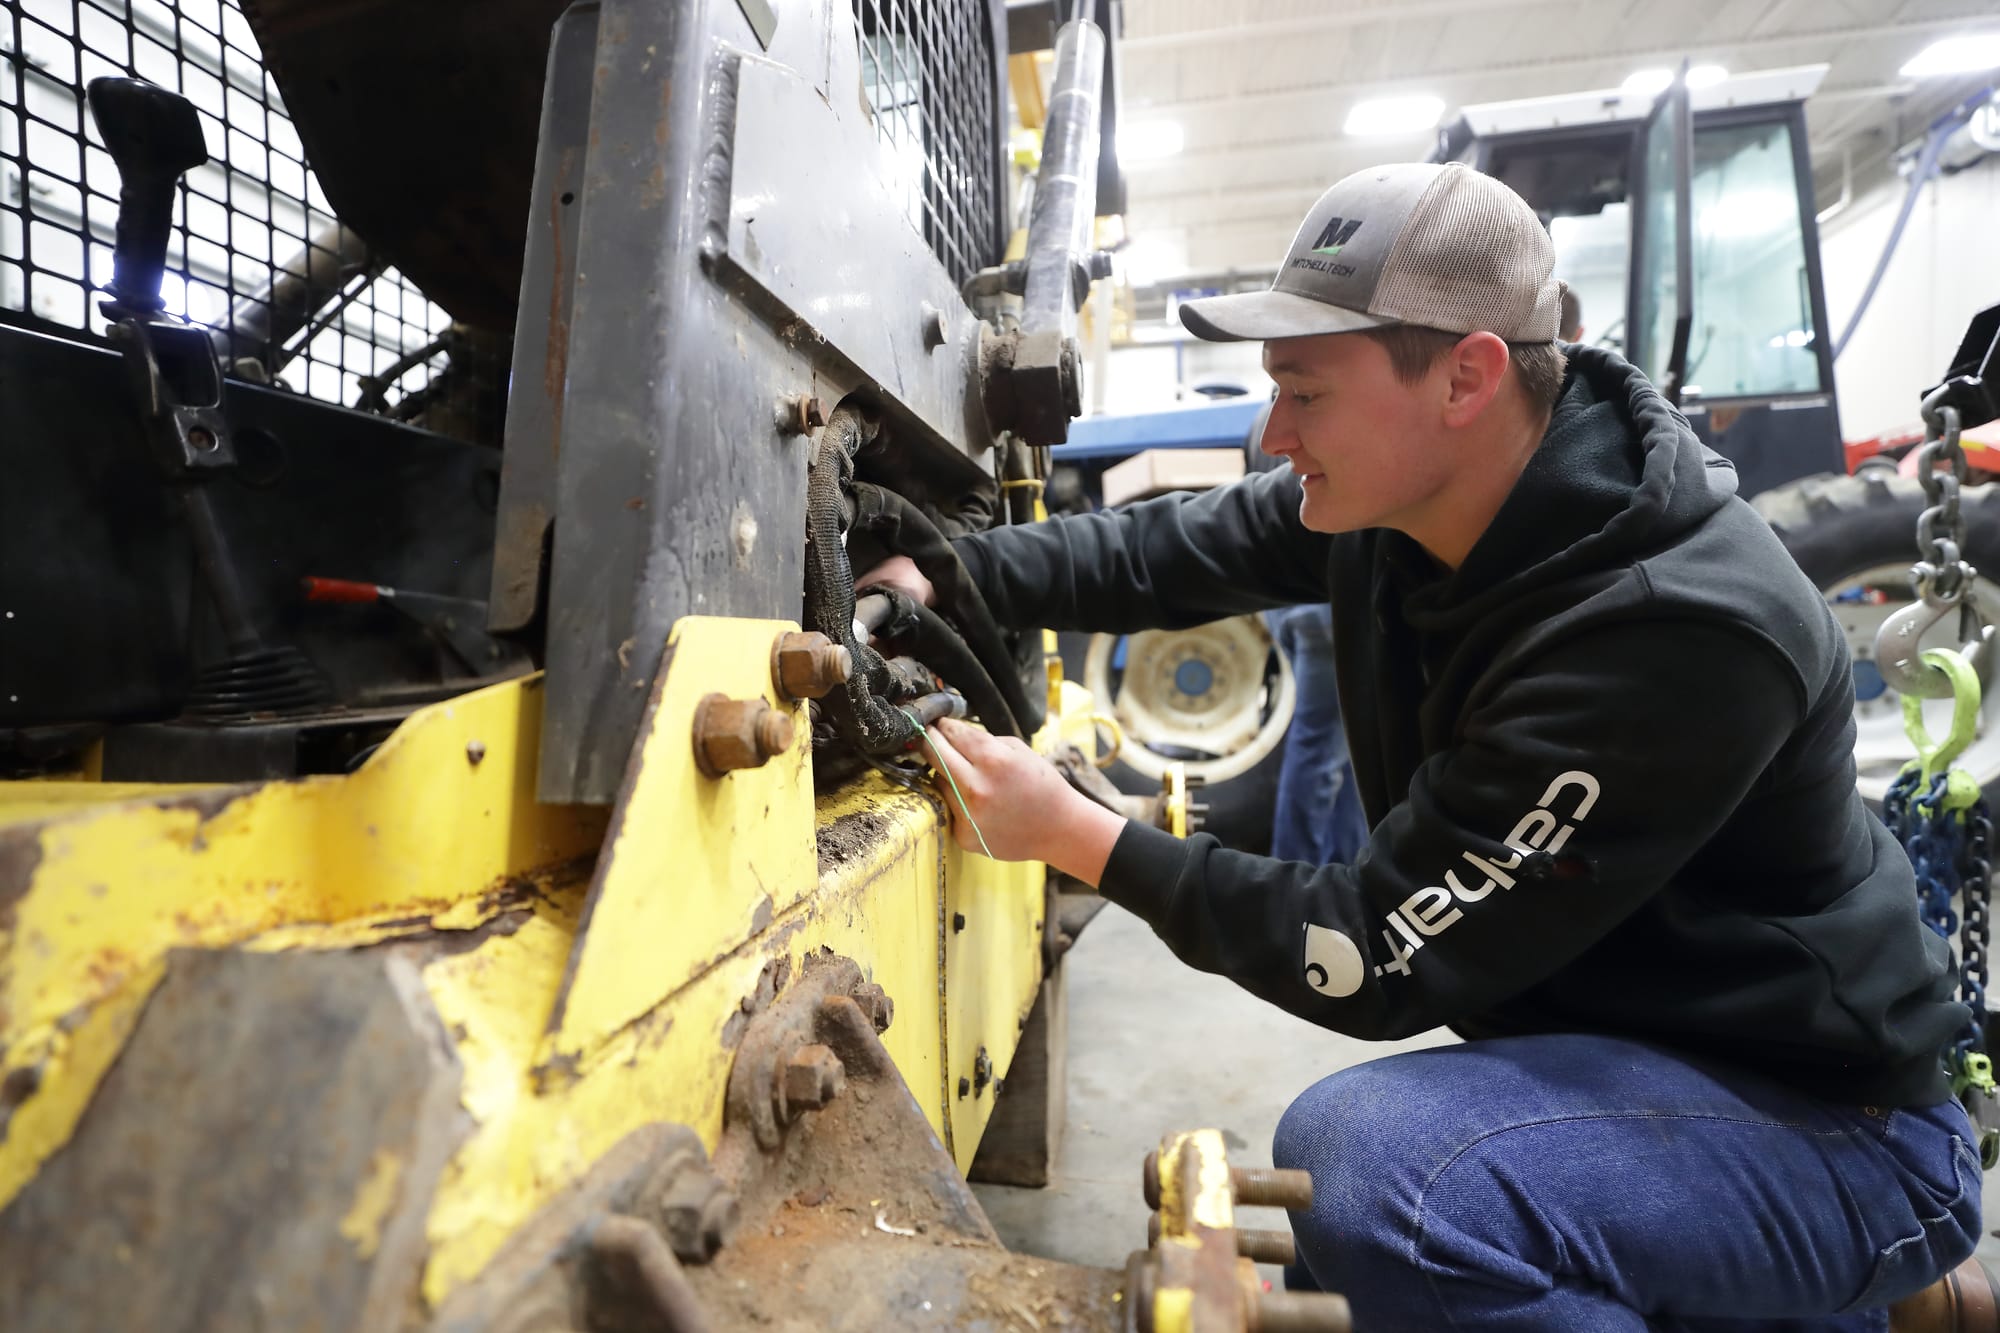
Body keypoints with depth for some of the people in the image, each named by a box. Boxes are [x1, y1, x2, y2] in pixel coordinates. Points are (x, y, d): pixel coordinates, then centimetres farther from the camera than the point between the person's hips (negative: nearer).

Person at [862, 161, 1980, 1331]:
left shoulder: (1676, 635, -34)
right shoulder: (1403, 490, -10)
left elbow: (1382, 958, -29)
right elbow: (1171, 551, 0)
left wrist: (1075, 835, -24)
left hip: (1823, 1121, -7)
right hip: (1601, 1040, 8)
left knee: (1365, 1163, -34)